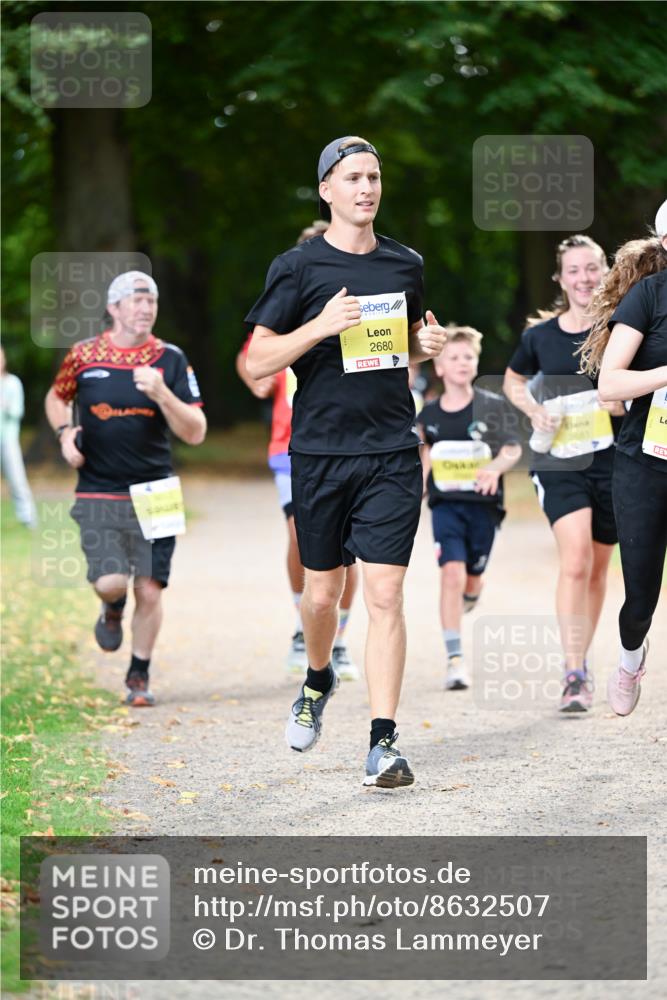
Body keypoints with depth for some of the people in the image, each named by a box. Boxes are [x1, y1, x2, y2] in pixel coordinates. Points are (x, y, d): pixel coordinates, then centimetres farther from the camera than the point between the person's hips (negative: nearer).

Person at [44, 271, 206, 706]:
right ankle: (113, 609, 23)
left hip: (155, 495, 0)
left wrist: (162, 394, -19)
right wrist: (65, 432, 1)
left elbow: (195, 433, -4)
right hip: (98, 495, 0)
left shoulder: (170, 360, -1)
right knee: (110, 582, -16)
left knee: (149, 591, -1)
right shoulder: (84, 355, 1)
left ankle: (139, 676, 20)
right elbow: (57, 397, 21)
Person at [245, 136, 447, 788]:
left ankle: (383, 741, -8)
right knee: (322, 592, 10)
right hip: (320, 451, -1)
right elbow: (257, 363, -5)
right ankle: (317, 680, 42)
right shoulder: (298, 267, -2)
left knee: (385, 596, -8)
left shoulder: (405, 265, 9)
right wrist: (321, 326, -19)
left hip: (392, 453, 1)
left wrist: (428, 344, 2)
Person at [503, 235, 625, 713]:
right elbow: (513, 381, 21)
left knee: (598, 567, 11)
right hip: (559, 462, -1)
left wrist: (626, 402, -16)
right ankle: (575, 674, -18)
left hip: (613, 459, 1)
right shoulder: (540, 335, 3)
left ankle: (581, 661, 29)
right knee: (575, 560, -18)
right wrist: (535, 411, 2)